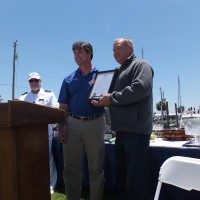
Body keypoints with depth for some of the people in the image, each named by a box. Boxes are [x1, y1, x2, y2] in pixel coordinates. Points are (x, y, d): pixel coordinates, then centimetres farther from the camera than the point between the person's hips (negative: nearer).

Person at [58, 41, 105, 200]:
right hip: (73, 123, 3)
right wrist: (61, 128, 0)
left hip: (95, 123, -2)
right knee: (71, 167, 8)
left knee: (96, 168, 7)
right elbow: (63, 107, 9)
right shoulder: (69, 79, 11)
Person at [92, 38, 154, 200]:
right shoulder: (121, 71, 25)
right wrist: (104, 102, 7)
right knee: (122, 173, 17)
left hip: (136, 128, -9)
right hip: (123, 128, 9)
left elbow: (140, 88, -22)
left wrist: (112, 98, -16)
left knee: (135, 175, -3)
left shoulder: (140, 65, -2)